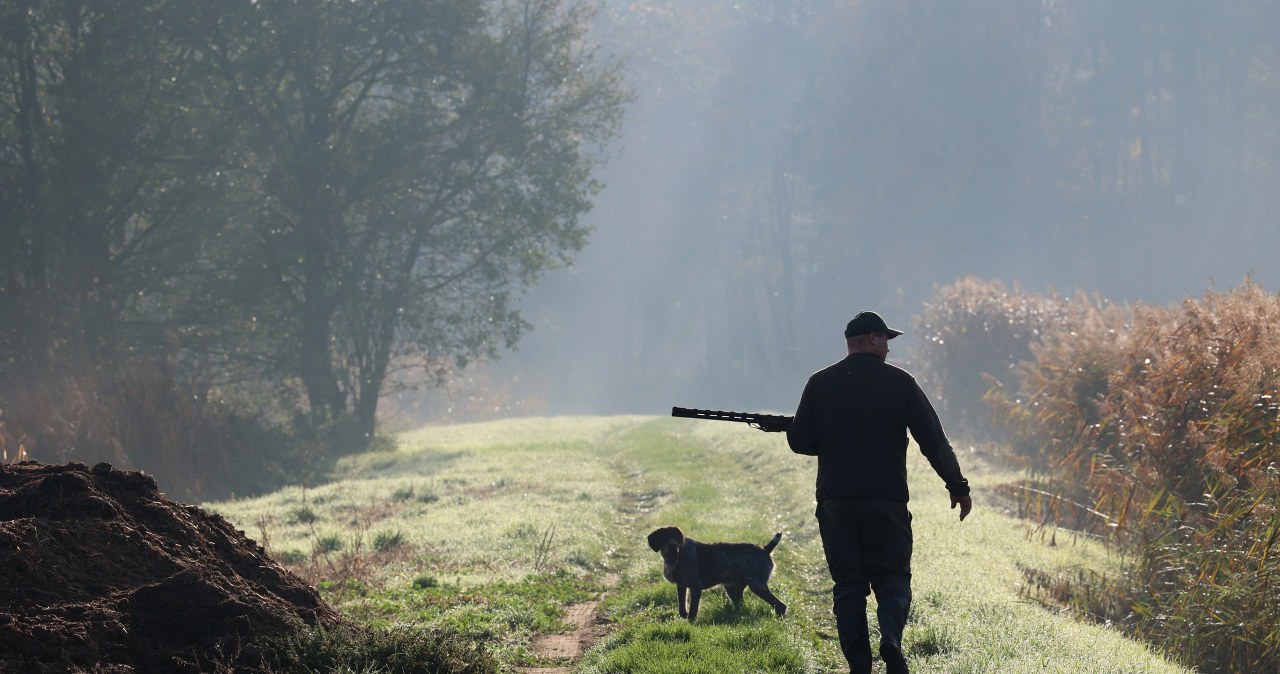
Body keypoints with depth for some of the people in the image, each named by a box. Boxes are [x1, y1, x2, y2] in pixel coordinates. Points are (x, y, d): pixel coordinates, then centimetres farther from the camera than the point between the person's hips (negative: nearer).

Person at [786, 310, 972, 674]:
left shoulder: (820, 384, 4)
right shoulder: (899, 382, 0)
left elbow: (799, 441, 5)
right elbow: (934, 440, 0)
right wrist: (958, 487, 8)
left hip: (835, 501, 1)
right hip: (887, 501, -1)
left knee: (848, 585, 7)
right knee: (892, 578, 7)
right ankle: (891, 639, -20)